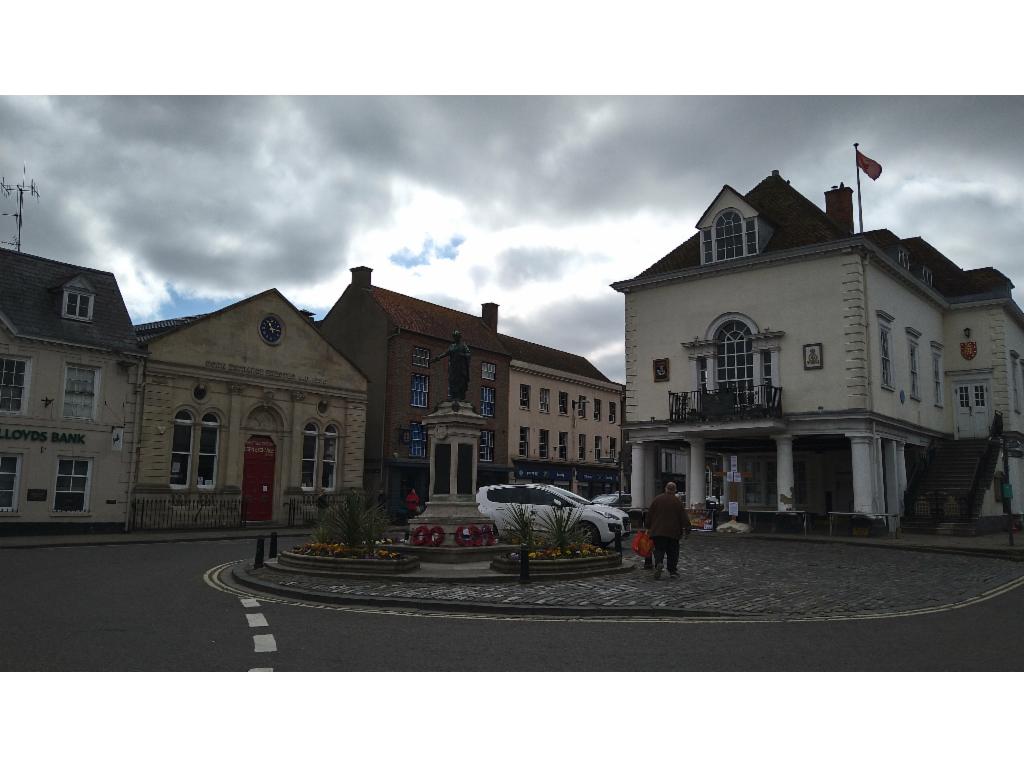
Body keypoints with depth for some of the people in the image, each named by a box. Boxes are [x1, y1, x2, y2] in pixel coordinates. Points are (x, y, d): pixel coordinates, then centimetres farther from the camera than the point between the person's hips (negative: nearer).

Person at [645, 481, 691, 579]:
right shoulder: (677, 502, -2)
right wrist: (686, 529, 3)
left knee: (659, 550, 2)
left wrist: (648, 527, 16)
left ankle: (658, 564, -24)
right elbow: (684, 517, -4)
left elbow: (649, 514, 7)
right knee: (673, 552, 10)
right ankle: (673, 571, 12)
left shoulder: (657, 499, 3)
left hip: (657, 531, 1)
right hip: (673, 532, -1)